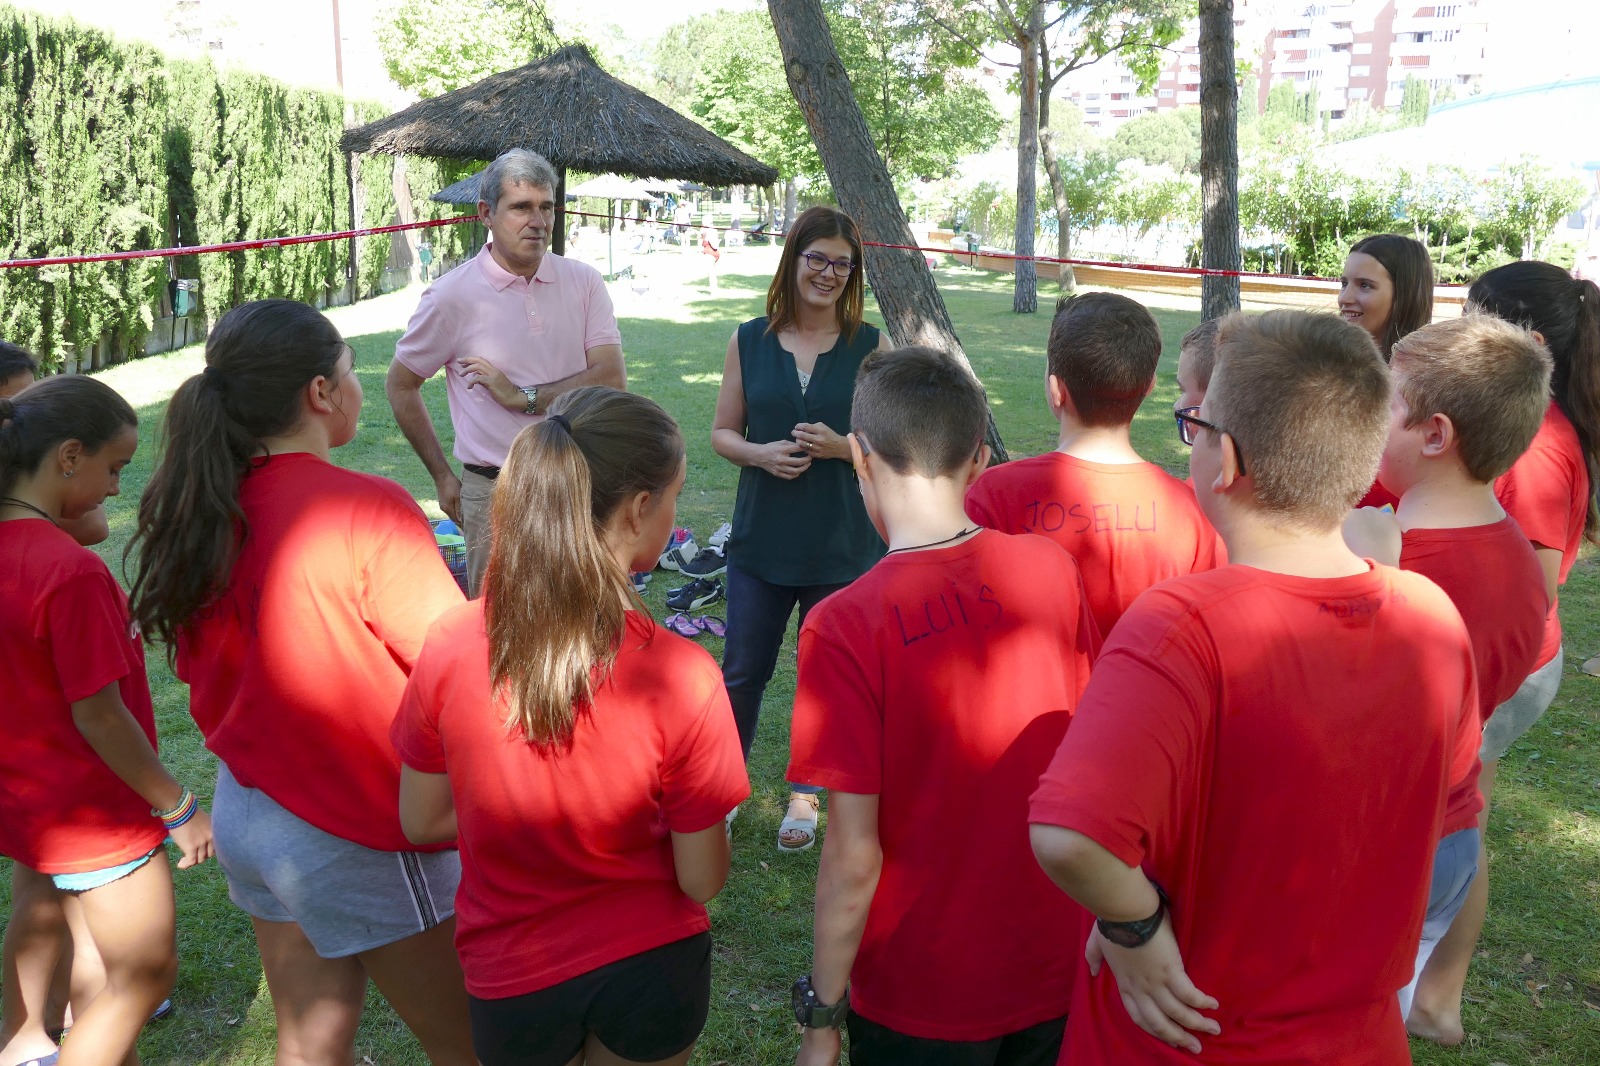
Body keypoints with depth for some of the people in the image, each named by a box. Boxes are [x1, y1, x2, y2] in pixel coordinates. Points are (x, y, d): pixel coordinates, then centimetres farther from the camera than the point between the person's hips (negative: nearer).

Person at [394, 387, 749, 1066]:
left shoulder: (449, 645, -20)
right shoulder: (681, 677, -28)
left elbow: (422, 821, -6)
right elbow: (702, 880, -16)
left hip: (511, 981, 2)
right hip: (650, 964, -1)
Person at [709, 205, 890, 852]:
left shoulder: (871, 347, -2)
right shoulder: (750, 342, 2)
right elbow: (722, 432, 7)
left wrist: (840, 446, -18)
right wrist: (761, 453, -14)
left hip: (842, 545, -1)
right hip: (761, 540, 1)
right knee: (742, 673, 10)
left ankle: (805, 795, 31)